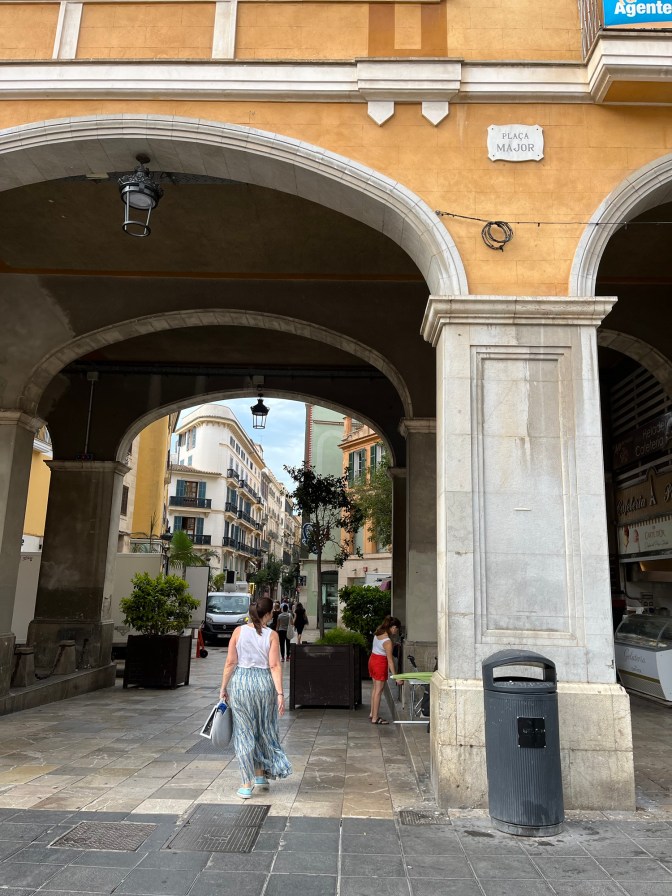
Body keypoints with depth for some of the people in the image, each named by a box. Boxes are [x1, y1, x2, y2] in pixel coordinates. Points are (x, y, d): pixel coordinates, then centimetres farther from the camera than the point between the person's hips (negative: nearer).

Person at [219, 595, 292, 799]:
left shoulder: (239, 631, -3)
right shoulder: (272, 635, -5)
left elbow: (230, 663, -3)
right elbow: (274, 666, -10)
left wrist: (224, 688, 5)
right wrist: (280, 693, -8)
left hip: (240, 682, 0)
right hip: (264, 683, 0)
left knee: (244, 733, 9)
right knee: (264, 729, 20)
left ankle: (247, 784, 12)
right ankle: (261, 774, 30)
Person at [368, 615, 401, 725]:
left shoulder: (379, 632, -2)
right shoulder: (387, 642, -23)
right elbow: (390, 660, -21)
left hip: (372, 659, 9)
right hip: (380, 663, -9)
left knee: (374, 688, 17)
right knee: (378, 691, -2)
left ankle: (372, 713, 25)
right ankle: (375, 718, 2)